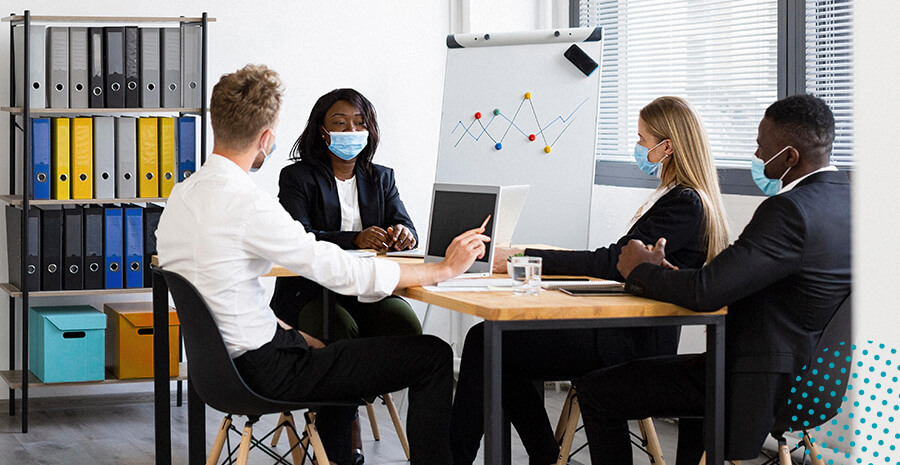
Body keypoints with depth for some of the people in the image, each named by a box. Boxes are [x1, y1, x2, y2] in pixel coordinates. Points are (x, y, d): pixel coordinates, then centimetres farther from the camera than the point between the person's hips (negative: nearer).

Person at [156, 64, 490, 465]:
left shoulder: (180, 195, 5)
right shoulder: (246, 203, -23)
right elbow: (342, 273, -21)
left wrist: (300, 337, 14)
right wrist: (446, 268, -12)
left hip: (221, 357, 10)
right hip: (265, 371, -10)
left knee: (333, 351, 38)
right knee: (433, 356, -4)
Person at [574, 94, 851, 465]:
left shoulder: (791, 210, -26)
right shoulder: (844, 196, 4)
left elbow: (705, 292, -28)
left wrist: (641, 270, -9)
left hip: (762, 385, -10)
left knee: (595, 390, 0)